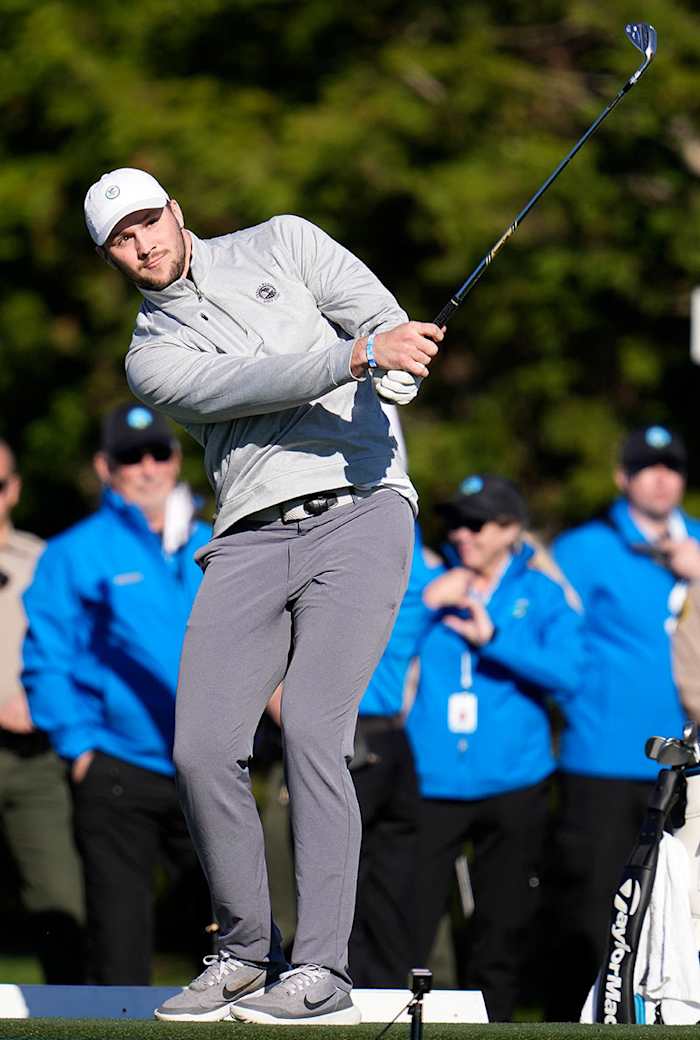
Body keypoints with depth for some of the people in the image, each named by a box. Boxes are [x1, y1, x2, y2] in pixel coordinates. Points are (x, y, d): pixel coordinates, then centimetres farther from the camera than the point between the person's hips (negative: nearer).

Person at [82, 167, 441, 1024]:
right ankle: (245, 953, 9)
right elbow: (235, 387, -7)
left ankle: (321, 975, -15)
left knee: (312, 733, -16)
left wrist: (392, 375, -19)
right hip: (251, 541, 3)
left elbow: (387, 327, 5)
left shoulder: (281, 245, 15)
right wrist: (360, 354, -22)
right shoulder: (152, 356, 13)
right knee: (202, 750, -9)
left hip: (359, 511, -3)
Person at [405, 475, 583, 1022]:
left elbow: (566, 675, -8)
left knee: (503, 930, 7)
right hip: (432, 785, -1)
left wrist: (493, 638, -15)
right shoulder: (431, 582, 7)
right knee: (408, 924, -9)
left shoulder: (543, 594, 5)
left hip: (513, 786, 1)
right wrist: (424, 603, -10)